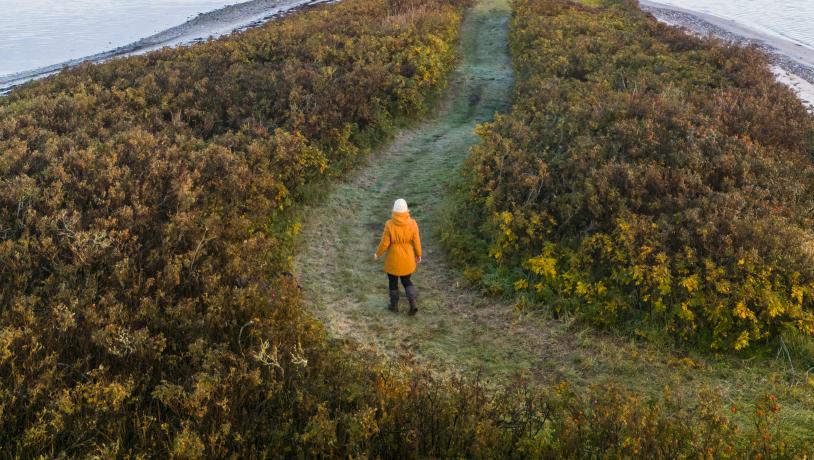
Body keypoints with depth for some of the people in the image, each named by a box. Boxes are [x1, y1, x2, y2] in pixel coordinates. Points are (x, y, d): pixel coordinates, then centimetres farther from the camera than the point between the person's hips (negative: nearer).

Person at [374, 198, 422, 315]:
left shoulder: (390, 225, -23)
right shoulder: (412, 224, -17)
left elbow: (384, 243, -16)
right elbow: (416, 242, -8)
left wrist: (378, 254, 2)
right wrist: (418, 255, 9)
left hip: (393, 259, -2)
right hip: (408, 259, 2)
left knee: (393, 282, 21)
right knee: (406, 281, 23)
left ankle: (394, 306, 34)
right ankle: (413, 303, 7)